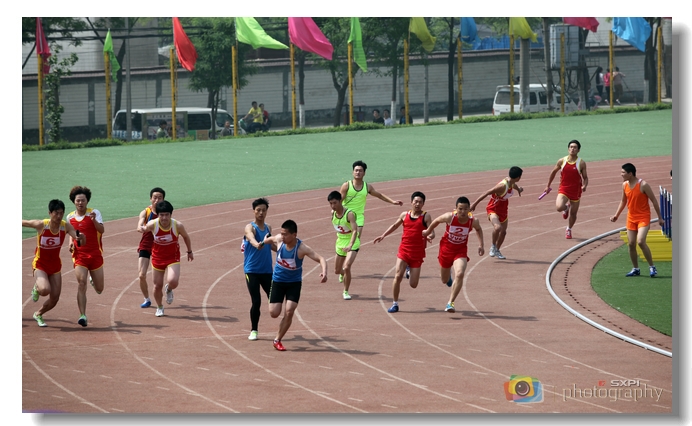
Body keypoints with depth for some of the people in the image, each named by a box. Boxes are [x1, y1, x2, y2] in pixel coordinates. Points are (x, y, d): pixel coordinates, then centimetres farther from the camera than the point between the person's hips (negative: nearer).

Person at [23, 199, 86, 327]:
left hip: (55, 265, 4)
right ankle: (36, 288, 9)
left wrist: (81, 238, -44)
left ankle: (38, 314, 35)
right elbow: (23, 222, -7)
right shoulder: (41, 225, -22)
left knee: (55, 299, 4)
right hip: (40, 264, -4)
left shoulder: (66, 226, -14)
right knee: (45, 290, -29)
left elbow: (82, 242, -21)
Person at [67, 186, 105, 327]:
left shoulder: (94, 213, -4)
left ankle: (93, 278, 46)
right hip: (79, 256, 1)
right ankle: (82, 316, -20)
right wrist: (71, 242, 4)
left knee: (99, 289, 9)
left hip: (95, 254, -1)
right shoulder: (70, 217, 6)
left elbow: (102, 230, -16)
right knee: (81, 284, -19)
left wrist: (94, 220, -33)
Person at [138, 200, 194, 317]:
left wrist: (190, 252, 14)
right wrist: (141, 229, -16)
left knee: (172, 281, -25)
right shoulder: (152, 224, -19)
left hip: (173, 258, -1)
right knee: (157, 286, 7)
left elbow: (186, 237, 2)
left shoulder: (177, 225, -20)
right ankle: (159, 307, 36)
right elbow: (144, 229, 6)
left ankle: (169, 290, 15)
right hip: (157, 258, 2)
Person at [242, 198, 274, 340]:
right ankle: (253, 331, 8)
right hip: (252, 270, -5)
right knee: (256, 302, -6)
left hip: (267, 270, 5)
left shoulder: (269, 228, 10)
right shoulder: (250, 227, -10)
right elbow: (251, 238, -36)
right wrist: (257, 244, -55)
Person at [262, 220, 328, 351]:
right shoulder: (278, 240, -16)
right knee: (274, 313, -5)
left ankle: (277, 340, 5)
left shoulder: (302, 248, -26)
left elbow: (320, 259, -33)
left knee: (289, 312, -12)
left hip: (294, 283, -2)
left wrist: (324, 272, -48)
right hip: (278, 281, 2)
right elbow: (267, 240, 9)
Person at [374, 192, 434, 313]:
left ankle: (409, 270, 38)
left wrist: (430, 236, -31)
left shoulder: (426, 216, -3)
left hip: (417, 253, -2)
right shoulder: (404, 215, 7)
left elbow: (432, 232, -9)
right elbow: (394, 225, 24)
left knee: (413, 285, 3)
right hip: (404, 250, 2)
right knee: (397, 276, -14)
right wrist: (383, 235, 19)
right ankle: (395, 304, -1)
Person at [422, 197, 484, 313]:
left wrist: (481, 244, -2)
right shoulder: (450, 217, -25)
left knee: (459, 274, -27)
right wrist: (428, 231, 12)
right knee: (444, 280, 17)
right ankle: (448, 275, 58)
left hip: (461, 250, -1)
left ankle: (450, 303, -17)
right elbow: (437, 221, -3)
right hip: (446, 248, 1)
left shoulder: (473, 221, -20)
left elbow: (478, 229, 6)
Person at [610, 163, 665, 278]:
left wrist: (660, 218, -6)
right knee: (631, 244, 3)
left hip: (643, 218, -6)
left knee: (640, 241, -21)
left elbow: (654, 200, -9)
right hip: (631, 218, 6)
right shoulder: (625, 185, 3)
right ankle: (635, 269, 17)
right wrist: (616, 215, 11)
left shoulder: (643, 185, -16)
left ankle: (652, 267, -8)